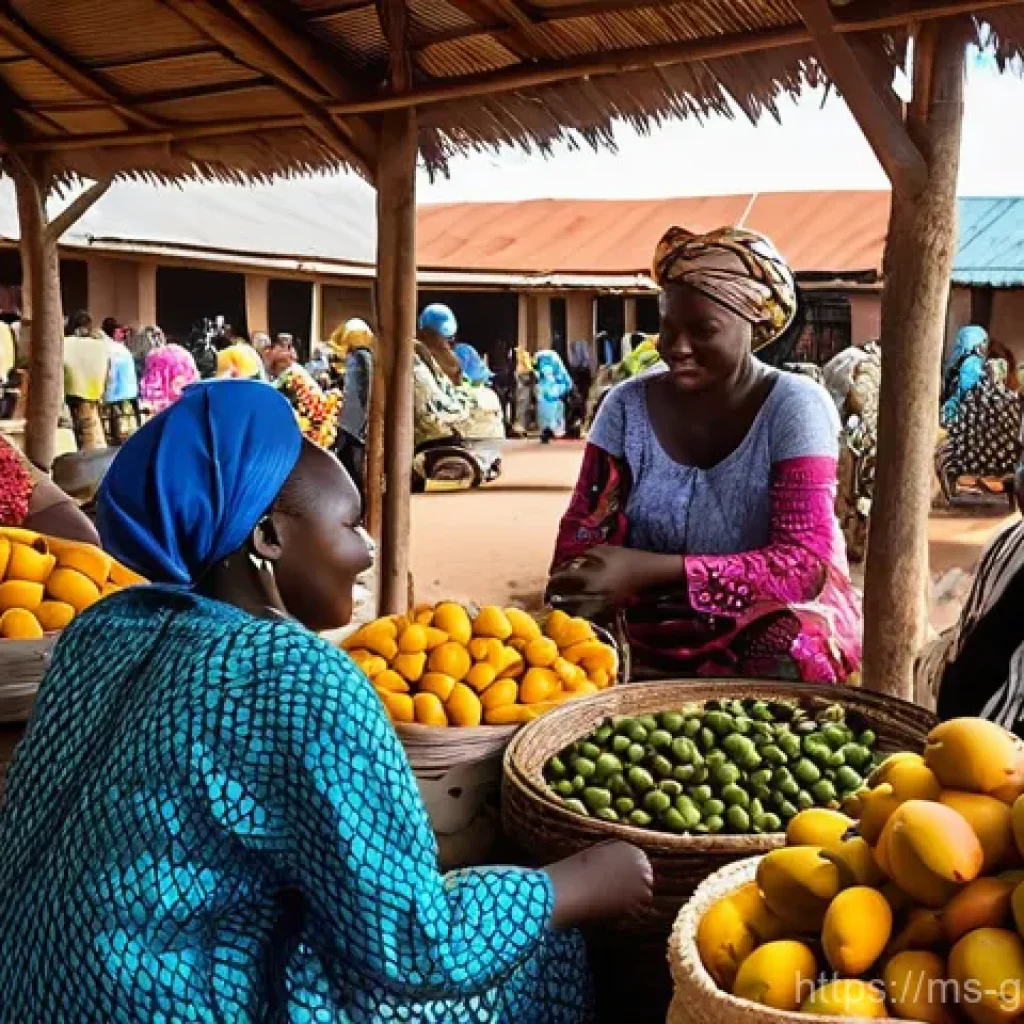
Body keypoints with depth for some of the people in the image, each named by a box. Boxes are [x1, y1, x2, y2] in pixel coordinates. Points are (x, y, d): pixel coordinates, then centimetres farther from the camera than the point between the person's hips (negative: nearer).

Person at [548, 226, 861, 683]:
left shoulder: (795, 406, -12)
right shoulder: (628, 405, -2)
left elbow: (807, 563, -21)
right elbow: (582, 533, 1)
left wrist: (649, 570, -32)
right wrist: (571, 606, -23)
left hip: (769, 620, -2)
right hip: (655, 626, 3)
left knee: (793, 653, -35)